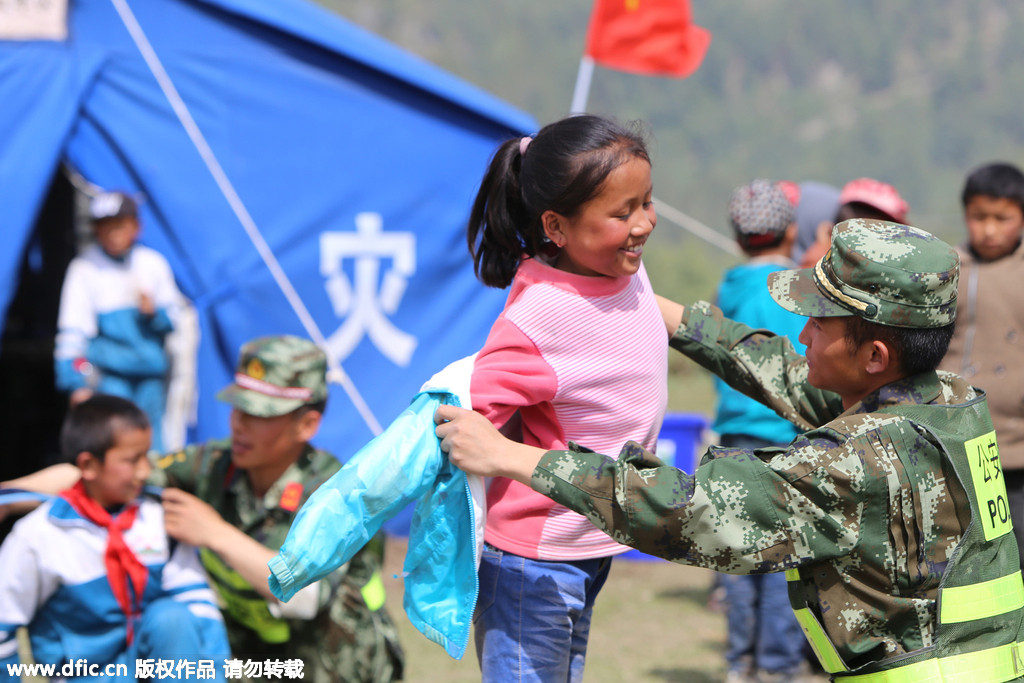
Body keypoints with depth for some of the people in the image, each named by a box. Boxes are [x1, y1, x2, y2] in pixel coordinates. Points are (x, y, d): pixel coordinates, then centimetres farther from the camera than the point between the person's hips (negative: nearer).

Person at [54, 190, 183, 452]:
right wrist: (76, 383, -11)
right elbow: (72, 331, -4)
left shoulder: (153, 263, 7)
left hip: (152, 372, 4)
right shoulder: (85, 268, -3)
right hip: (109, 373, -4)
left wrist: (154, 312, -7)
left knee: (153, 445, 4)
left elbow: (174, 318, 15)